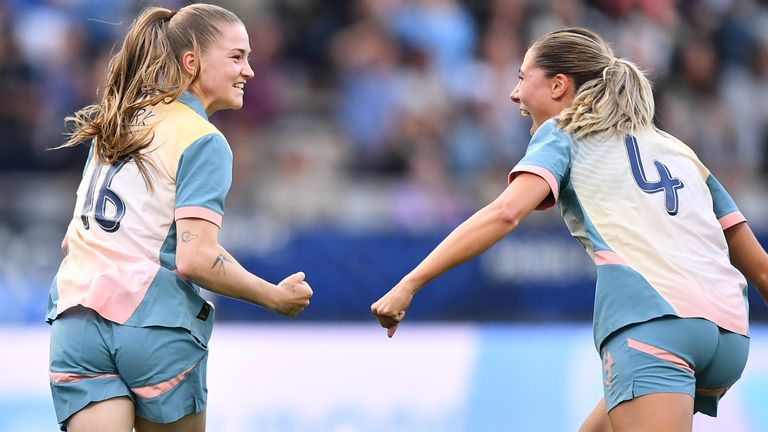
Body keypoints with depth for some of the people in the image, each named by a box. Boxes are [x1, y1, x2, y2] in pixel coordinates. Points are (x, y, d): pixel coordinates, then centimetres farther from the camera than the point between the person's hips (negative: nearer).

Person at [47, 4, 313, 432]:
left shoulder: (116, 126, 16)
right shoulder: (204, 142, -6)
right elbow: (195, 258, -15)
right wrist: (276, 297, -5)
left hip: (75, 323, 5)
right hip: (156, 324, -5)